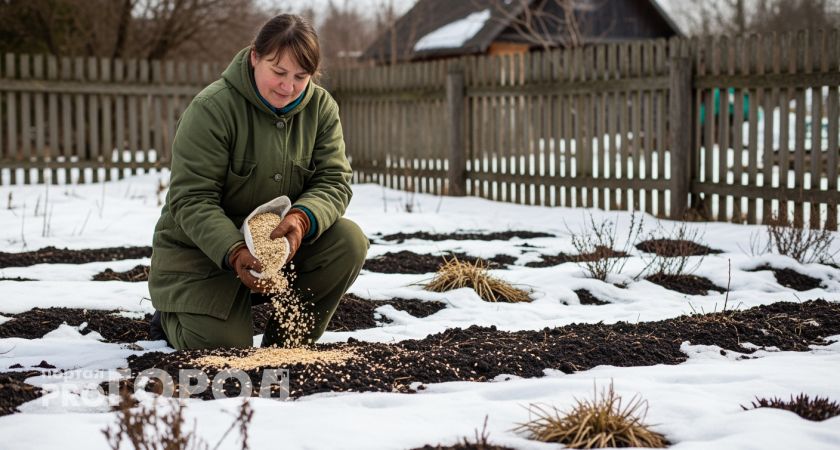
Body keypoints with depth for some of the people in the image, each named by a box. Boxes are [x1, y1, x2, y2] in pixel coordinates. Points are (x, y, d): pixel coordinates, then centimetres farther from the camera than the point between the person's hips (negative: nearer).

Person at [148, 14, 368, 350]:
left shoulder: (321, 108, -6)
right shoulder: (211, 108, -21)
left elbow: (334, 181, -11)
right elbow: (192, 200, -24)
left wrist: (302, 219, -34)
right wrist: (234, 253, -41)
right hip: (200, 250, -4)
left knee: (349, 241, -21)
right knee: (224, 348, -21)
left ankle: (285, 345, -2)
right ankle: (172, 315, 18)